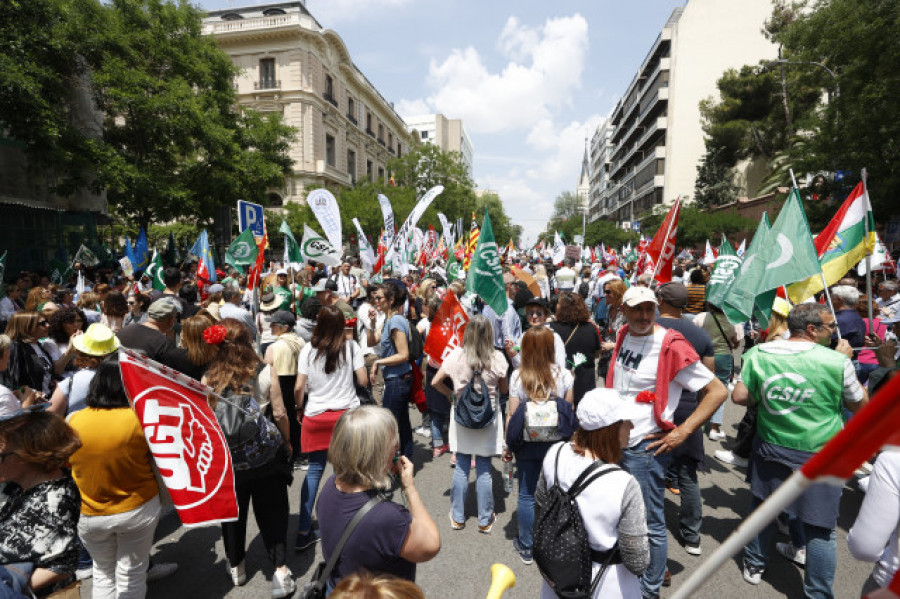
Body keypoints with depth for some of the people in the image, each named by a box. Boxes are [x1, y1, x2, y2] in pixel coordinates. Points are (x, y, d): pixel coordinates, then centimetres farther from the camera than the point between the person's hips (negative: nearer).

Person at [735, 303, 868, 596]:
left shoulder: (758, 354, -9)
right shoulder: (837, 361, -15)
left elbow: (740, 397, -5)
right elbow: (860, 405, 1)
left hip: (770, 450, 3)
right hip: (819, 456, -3)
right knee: (820, 529, 11)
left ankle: (754, 566, 39)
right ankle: (817, 592, 23)